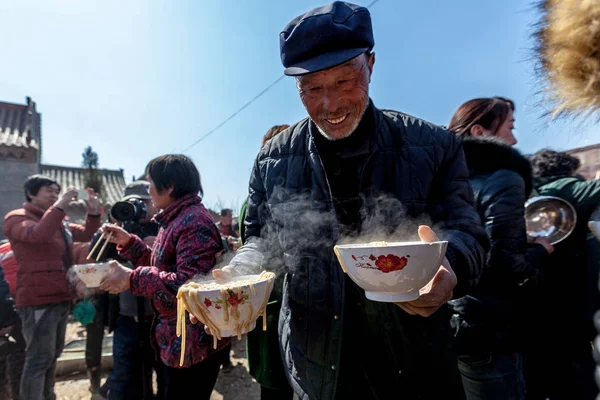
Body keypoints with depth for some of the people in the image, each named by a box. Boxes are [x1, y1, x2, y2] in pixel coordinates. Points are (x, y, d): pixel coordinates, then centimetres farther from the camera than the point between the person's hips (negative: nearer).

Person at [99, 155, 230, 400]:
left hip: (193, 343, -10)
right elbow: (161, 265, 16)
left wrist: (132, 279, -25)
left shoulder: (194, 221, -23)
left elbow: (189, 284, -30)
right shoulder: (177, 220, 11)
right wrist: (129, 243, 9)